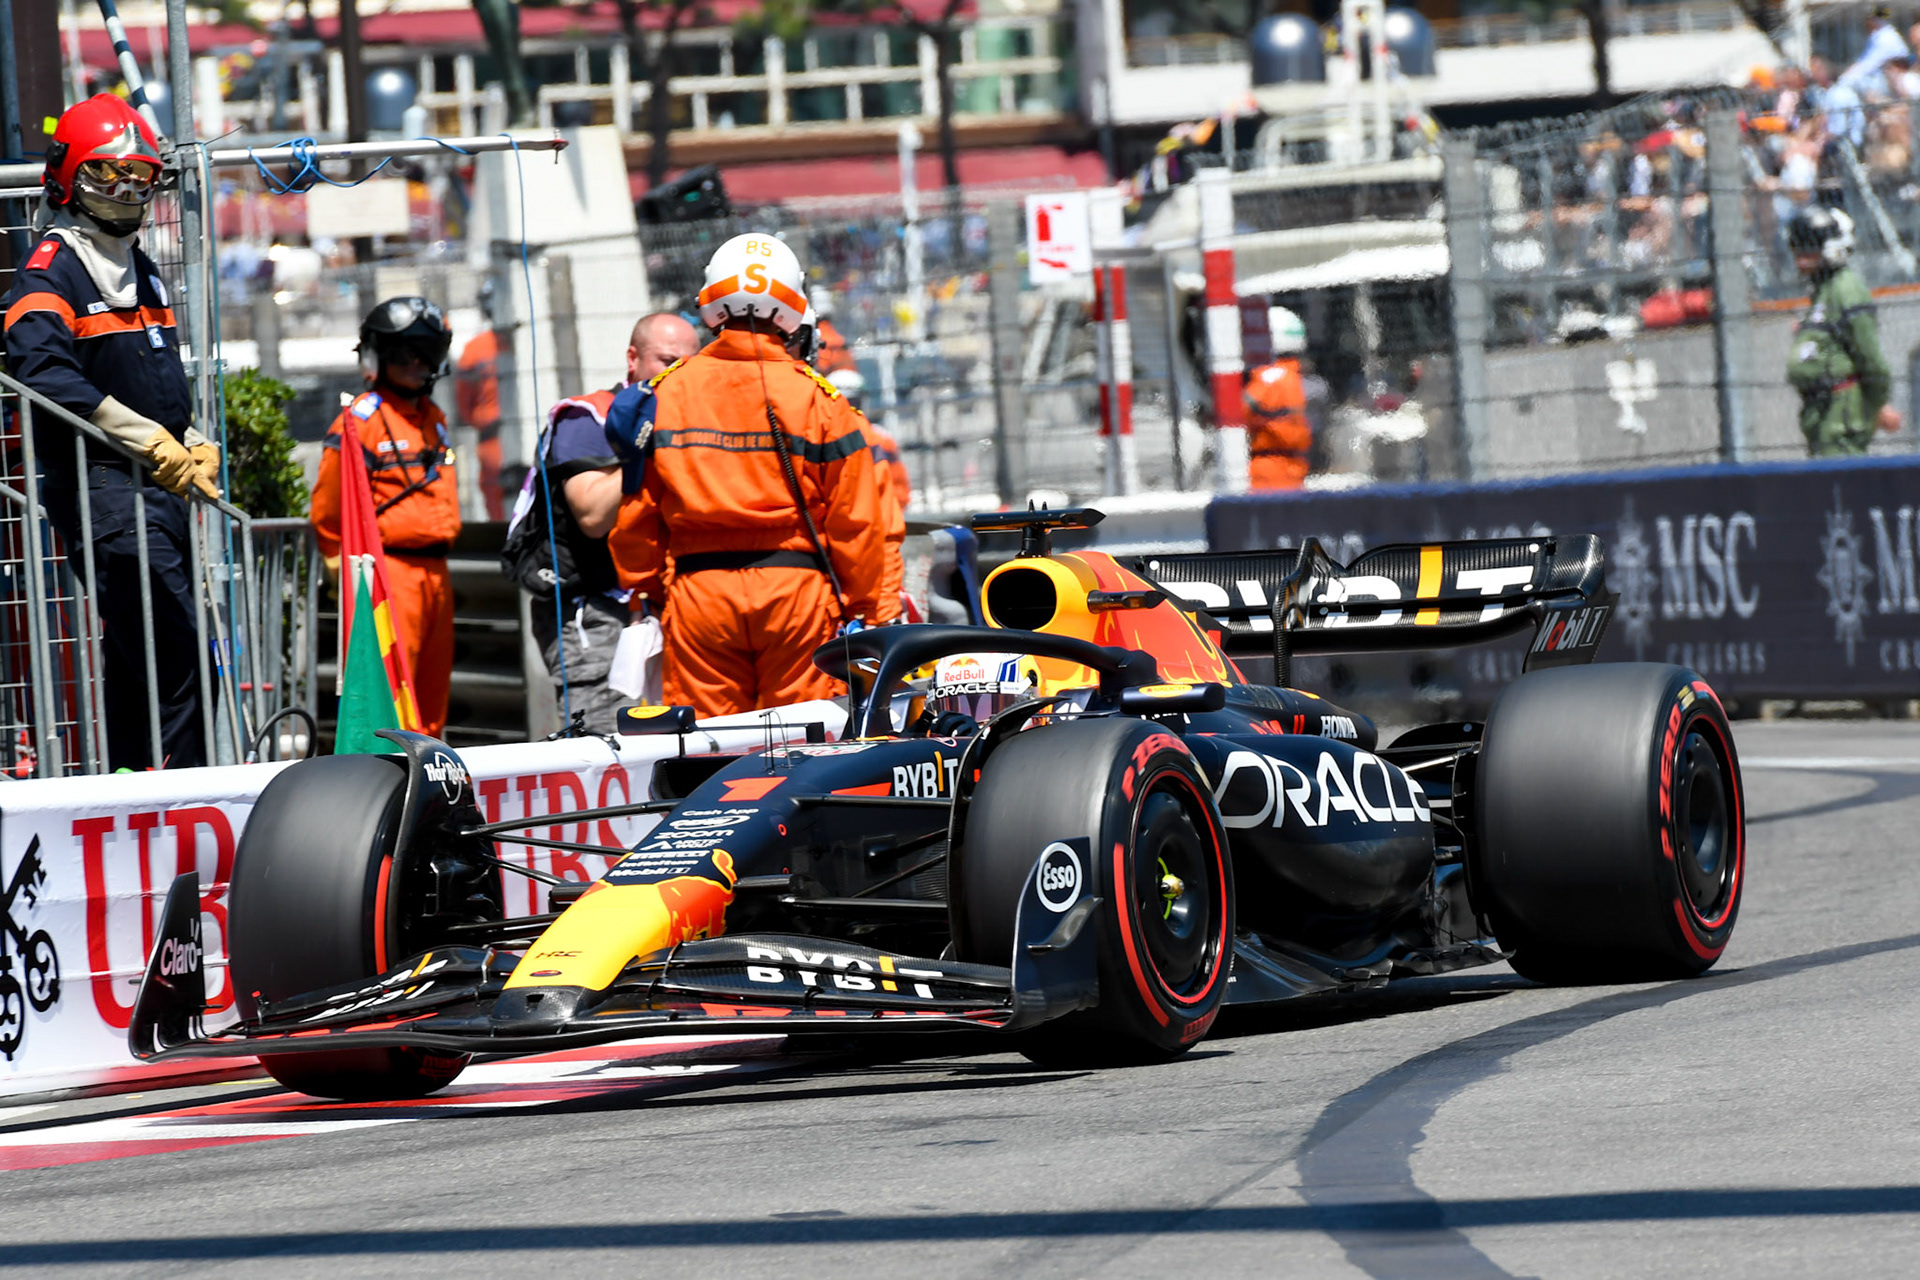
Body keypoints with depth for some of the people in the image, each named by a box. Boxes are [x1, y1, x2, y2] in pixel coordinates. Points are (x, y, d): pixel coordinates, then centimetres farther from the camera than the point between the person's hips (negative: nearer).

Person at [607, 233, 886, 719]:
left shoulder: (666, 392, 3)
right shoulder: (817, 397, -2)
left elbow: (635, 508, 7)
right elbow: (854, 518, -2)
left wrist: (643, 589, 18)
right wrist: (861, 608, 7)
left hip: (699, 586, 1)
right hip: (796, 588, -1)